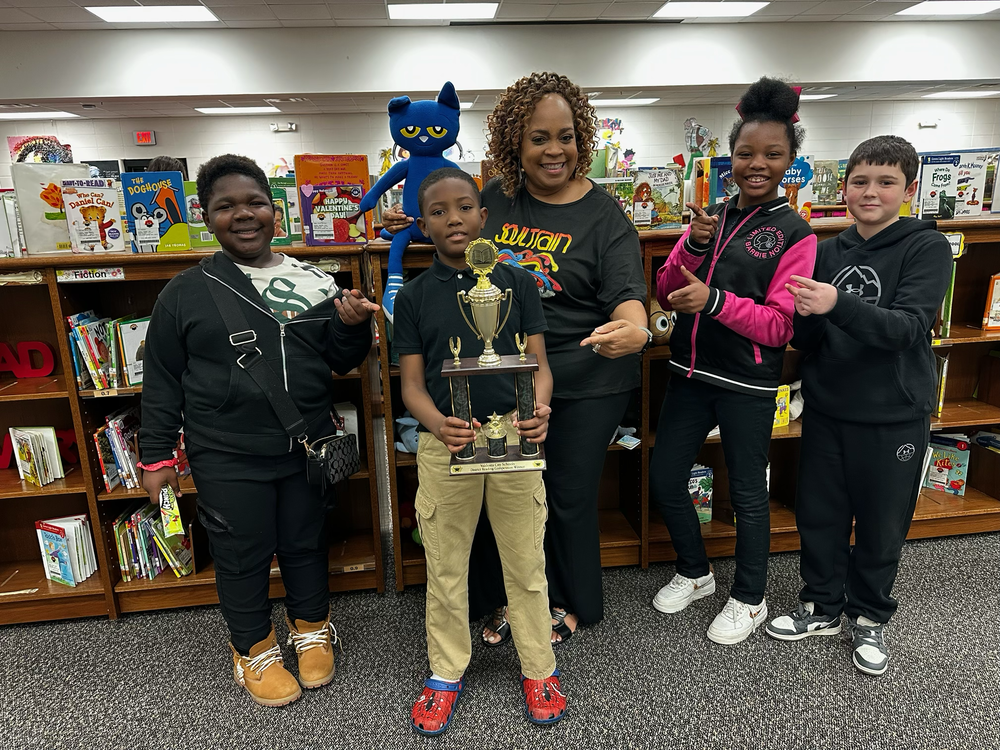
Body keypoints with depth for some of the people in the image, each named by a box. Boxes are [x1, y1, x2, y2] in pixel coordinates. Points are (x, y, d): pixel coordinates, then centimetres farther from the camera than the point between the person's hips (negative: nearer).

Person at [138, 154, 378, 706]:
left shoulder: (312, 283, 2)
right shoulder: (185, 293, -3)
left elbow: (341, 362, 7)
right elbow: (161, 381, 3)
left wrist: (353, 327, -14)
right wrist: (157, 456, 2)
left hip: (308, 448, 2)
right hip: (227, 458, -2)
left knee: (306, 542, 18)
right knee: (243, 555, 12)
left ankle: (311, 628, 43)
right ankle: (254, 649, 37)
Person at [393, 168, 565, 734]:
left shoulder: (517, 283, 2)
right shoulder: (414, 297, 3)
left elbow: (540, 364, 1)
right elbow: (412, 383, 0)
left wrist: (539, 409, -21)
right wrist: (439, 425, -20)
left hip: (514, 438, 0)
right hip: (444, 444, 1)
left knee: (527, 561, 12)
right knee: (445, 566, 14)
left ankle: (539, 668, 34)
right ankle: (447, 671, 35)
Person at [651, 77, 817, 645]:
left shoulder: (795, 235, -6)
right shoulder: (710, 218, 7)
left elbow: (780, 325, -12)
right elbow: (667, 294, 5)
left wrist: (714, 300, -25)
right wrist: (694, 246, -12)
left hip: (747, 384, -5)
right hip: (691, 372, 5)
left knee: (748, 493, 9)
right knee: (664, 480, 11)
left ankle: (750, 601, 32)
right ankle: (696, 573, 36)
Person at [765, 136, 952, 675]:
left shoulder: (926, 247, -7)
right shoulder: (828, 252, 5)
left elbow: (907, 327, -22)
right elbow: (804, 339, 5)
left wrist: (836, 304, -38)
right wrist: (805, 317, -18)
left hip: (892, 416, -3)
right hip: (826, 408, 4)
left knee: (881, 526, 10)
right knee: (818, 515, 12)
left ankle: (868, 618, 32)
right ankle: (822, 608, 32)